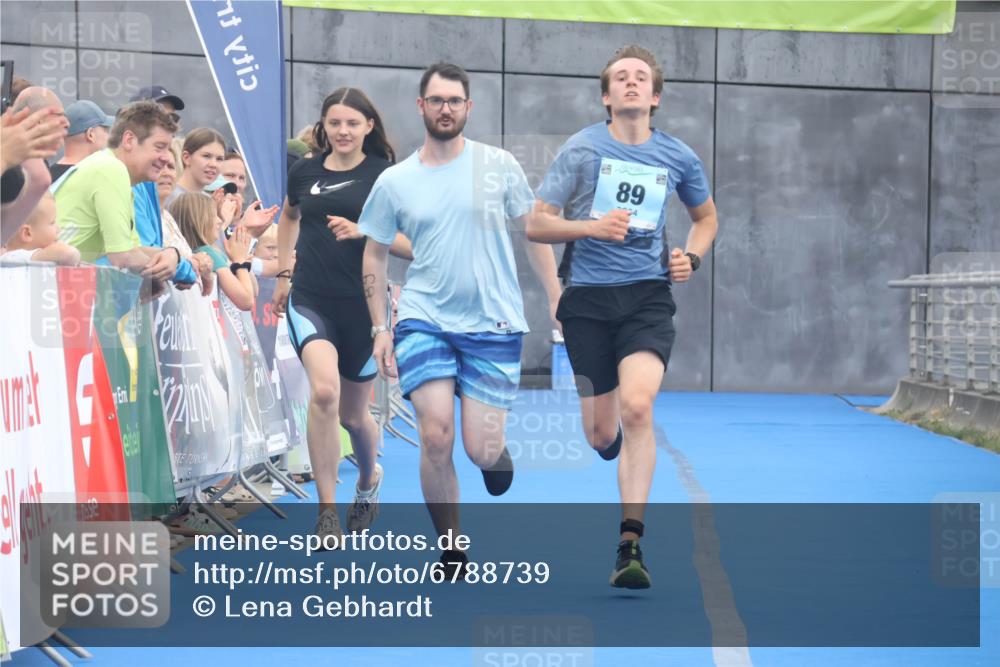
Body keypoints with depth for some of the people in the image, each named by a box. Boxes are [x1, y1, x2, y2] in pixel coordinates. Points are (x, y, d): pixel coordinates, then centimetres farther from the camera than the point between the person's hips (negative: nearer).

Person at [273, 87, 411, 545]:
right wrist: (283, 272, 24)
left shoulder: (385, 176, -4)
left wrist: (362, 231, -20)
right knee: (324, 391, -25)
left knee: (352, 414, 11)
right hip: (310, 301, 1)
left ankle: (369, 480, 47)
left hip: (362, 305, -1)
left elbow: (414, 245, -7)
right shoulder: (304, 172, 5)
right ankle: (327, 512, -17)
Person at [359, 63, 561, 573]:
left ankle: (498, 450, 34)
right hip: (424, 319, 1)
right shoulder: (394, 182, 3)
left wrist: (556, 298, 4)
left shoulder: (499, 166, 0)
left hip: (494, 322, -1)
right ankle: (451, 551, 5)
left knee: (480, 451, -6)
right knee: (436, 437, -13)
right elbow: (374, 255, 12)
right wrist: (380, 328, 6)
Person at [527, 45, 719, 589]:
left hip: (648, 296, 0)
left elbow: (705, 217, 26)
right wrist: (591, 226, -18)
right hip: (588, 298, 0)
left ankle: (630, 545, -21)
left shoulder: (678, 157, 7)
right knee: (601, 435, 4)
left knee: (636, 406, -24)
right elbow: (536, 225, -1)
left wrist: (691, 257, 5)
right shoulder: (581, 148, 0)